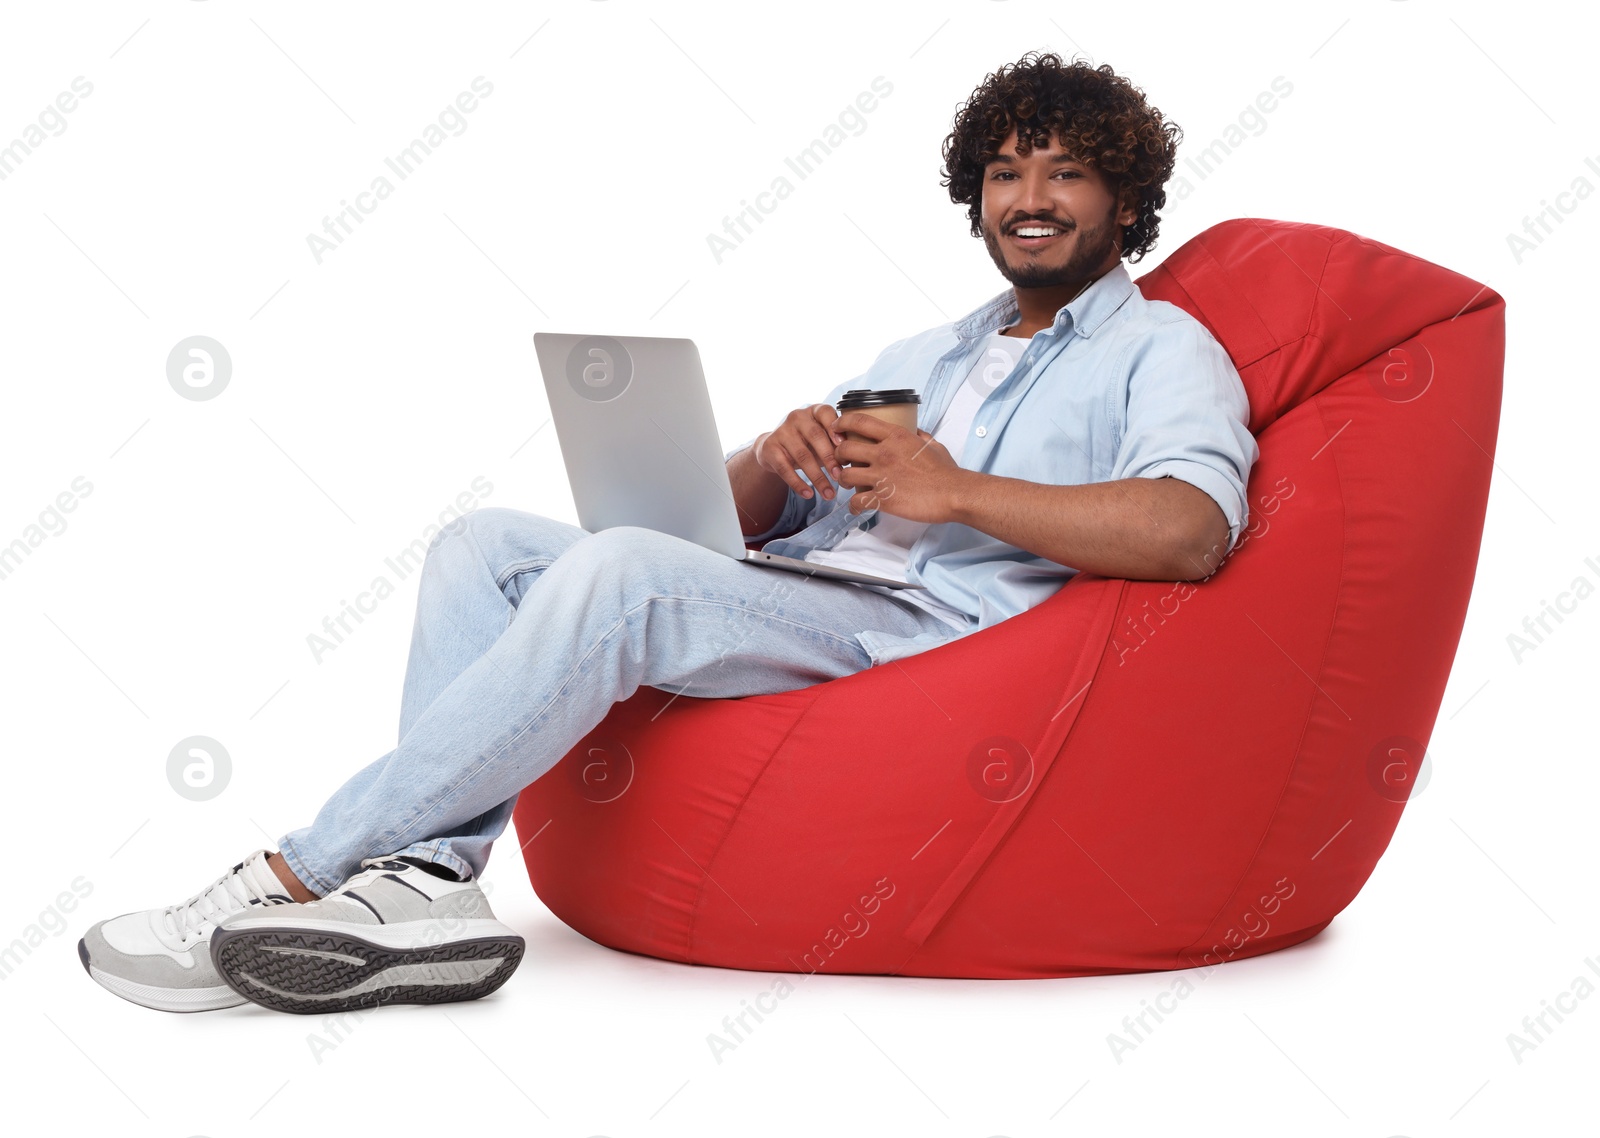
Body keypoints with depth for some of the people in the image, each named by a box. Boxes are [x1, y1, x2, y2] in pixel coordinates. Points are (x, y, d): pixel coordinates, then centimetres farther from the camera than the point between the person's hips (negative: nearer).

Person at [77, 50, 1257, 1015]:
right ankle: (427, 880, -24)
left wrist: (957, 490, -16)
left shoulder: (1161, 348, 9)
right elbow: (743, 509, 23)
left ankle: (296, 878, -23)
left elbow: (1190, 531, -15)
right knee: (484, 544, -6)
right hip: (785, 599, 8)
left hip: (932, 624, -8)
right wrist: (778, 454, -2)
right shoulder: (921, 352, 31)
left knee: (616, 570, -30)